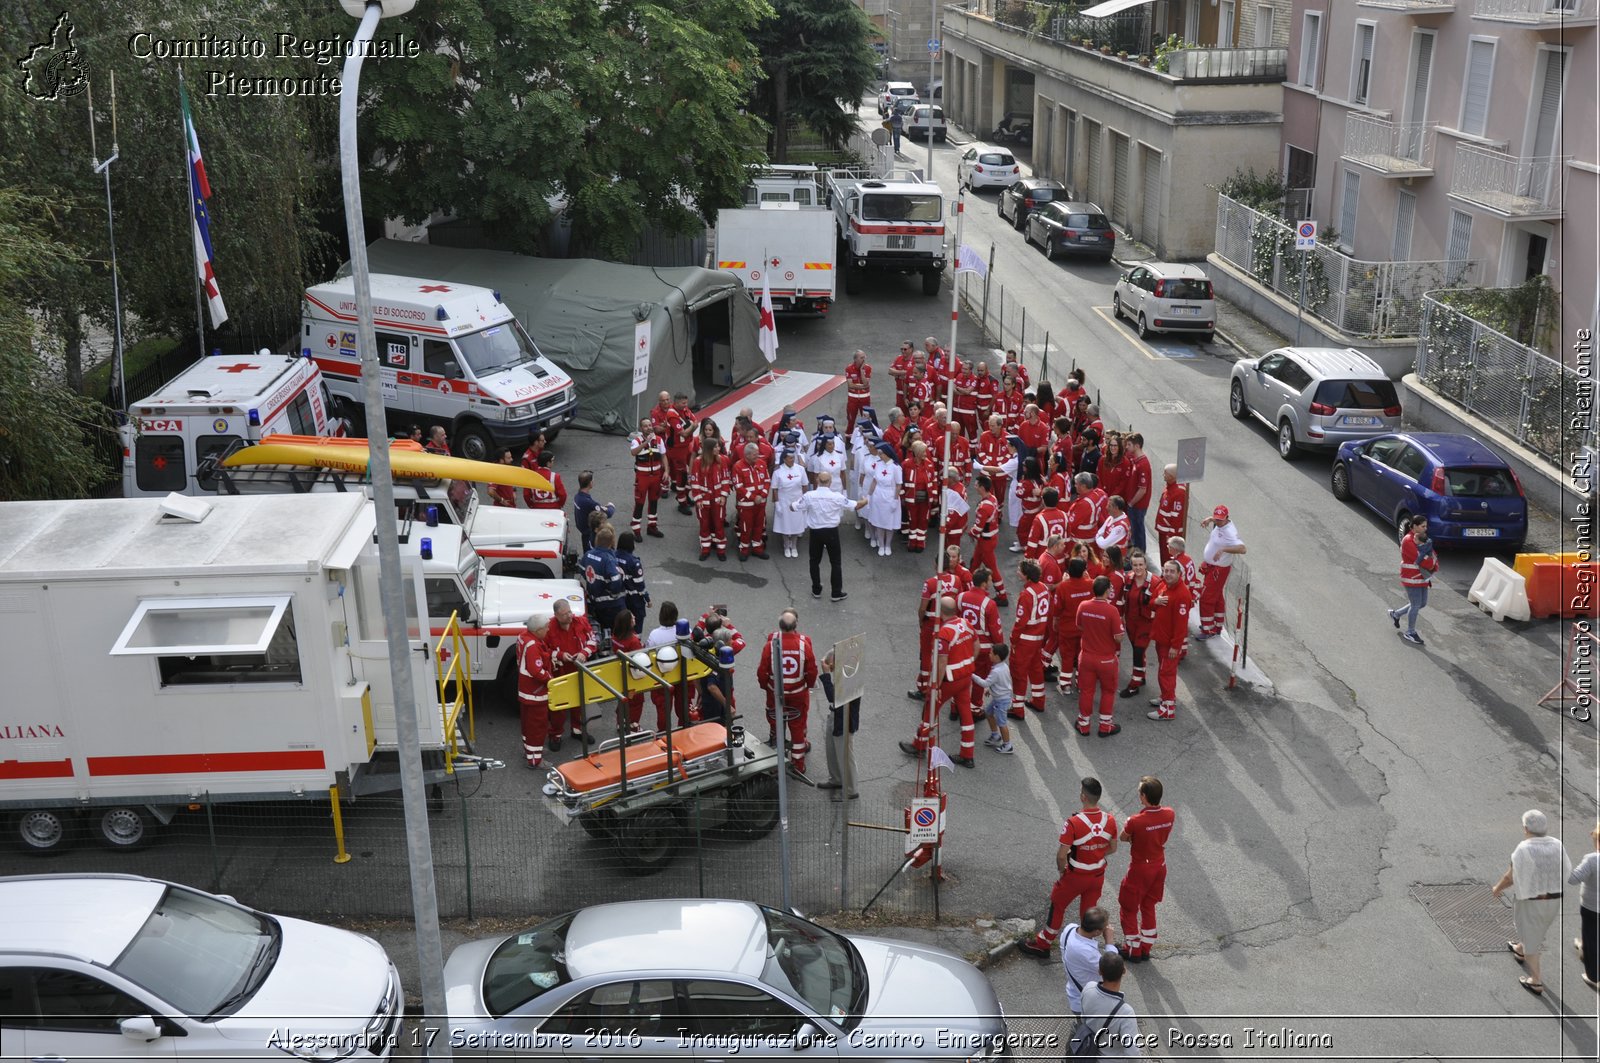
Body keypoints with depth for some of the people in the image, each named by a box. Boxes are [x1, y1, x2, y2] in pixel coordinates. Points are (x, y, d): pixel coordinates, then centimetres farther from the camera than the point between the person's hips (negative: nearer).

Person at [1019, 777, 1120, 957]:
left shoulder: (1073, 823, -29)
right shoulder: (1110, 820, -13)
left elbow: (1061, 854, -24)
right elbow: (1112, 848, 3)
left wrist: (1061, 871, -4)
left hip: (1075, 876, -4)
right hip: (1098, 876, 4)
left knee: (1057, 906, 18)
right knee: (1089, 911, 21)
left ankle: (1042, 944, 32)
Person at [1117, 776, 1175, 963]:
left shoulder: (1136, 821, -32)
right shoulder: (1169, 814, -15)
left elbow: (1123, 838, -12)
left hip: (1140, 870, -6)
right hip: (1160, 867, 6)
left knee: (1129, 909, 16)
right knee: (1148, 907, 23)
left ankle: (1133, 951, 25)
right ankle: (1145, 949, 34)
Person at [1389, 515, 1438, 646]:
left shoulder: (1423, 538, 9)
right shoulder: (1408, 541, -20)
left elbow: (1433, 555, 8)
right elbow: (1421, 560, -25)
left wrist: (1434, 566, -11)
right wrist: (1432, 562, -11)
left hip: (1422, 578, 9)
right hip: (1411, 579, -9)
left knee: (1422, 604, 16)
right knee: (1416, 605, -2)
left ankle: (1395, 614, 34)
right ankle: (1410, 633, 14)